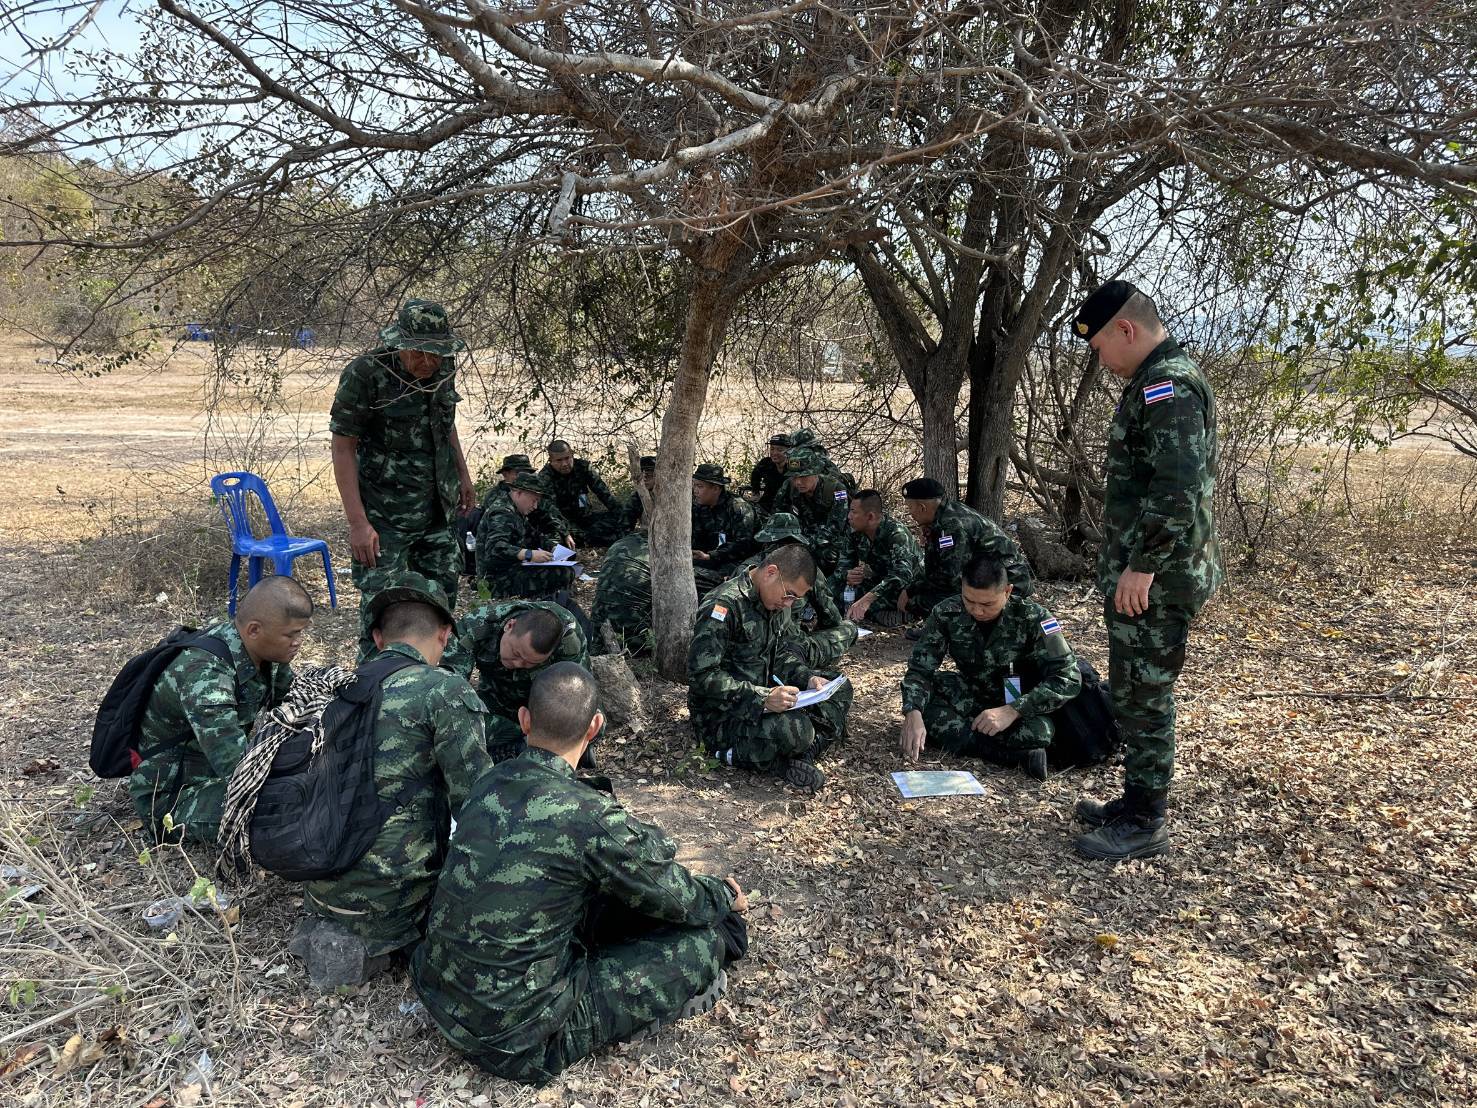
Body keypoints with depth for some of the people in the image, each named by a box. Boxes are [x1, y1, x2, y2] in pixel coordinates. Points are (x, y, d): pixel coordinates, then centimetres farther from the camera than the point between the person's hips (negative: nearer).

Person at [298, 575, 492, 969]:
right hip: (392, 890, -7)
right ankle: (375, 940, 1)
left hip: (323, 885, 7)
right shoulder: (446, 691, -13)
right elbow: (476, 798, -16)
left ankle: (333, 927, 12)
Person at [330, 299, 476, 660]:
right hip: (385, 516, -6)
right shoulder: (364, 374, -18)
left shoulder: (443, 367, 0)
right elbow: (343, 448, -16)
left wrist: (462, 474, 19)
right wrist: (358, 523, -20)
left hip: (440, 510, 6)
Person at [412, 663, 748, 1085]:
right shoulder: (592, 816, -25)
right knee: (702, 944, -1)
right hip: (514, 1035, -7)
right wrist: (726, 895, 13)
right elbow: (677, 899, -8)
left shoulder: (491, 783, -3)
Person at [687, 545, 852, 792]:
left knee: (840, 690, 3)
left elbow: (785, 651, 13)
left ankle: (802, 752, -13)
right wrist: (762, 699, -34)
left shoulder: (776, 601, 6)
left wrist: (807, 678, -9)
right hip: (720, 715, -9)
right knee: (795, 728, -34)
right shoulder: (724, 605, -22)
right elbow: (701, 676, -27)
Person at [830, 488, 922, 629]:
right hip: (877, 583, 7)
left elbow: (901, 575, -43)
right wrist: (847, 575, -28)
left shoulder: (897, 534, -29)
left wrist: (867, 599, -55)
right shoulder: (854, 532, -7)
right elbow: (842, 563, -1)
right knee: (834, 582, -7)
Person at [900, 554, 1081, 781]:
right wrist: (913, 714, -34)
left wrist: (1012, 711, -33)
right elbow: (920, 669, -13)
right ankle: (1016, 755, -28)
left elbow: (1068, 677, -22)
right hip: (972, 698, 4)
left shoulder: (1031, 617, -22)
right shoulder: (946, 613, -15)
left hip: (1021, 704, -3)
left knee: (1038, 732, -36)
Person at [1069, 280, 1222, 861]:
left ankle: (1144, 824, 11)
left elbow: (1178, 487, -28)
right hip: (1142, 572, 11)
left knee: (1144, 697, -1)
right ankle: (1136, 802, 30)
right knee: (1137, 693, 18)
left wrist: (1142, 566, -23)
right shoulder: (1165, 382, 17)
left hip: (1151, 579, -11)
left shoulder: (1165, 386, -17)